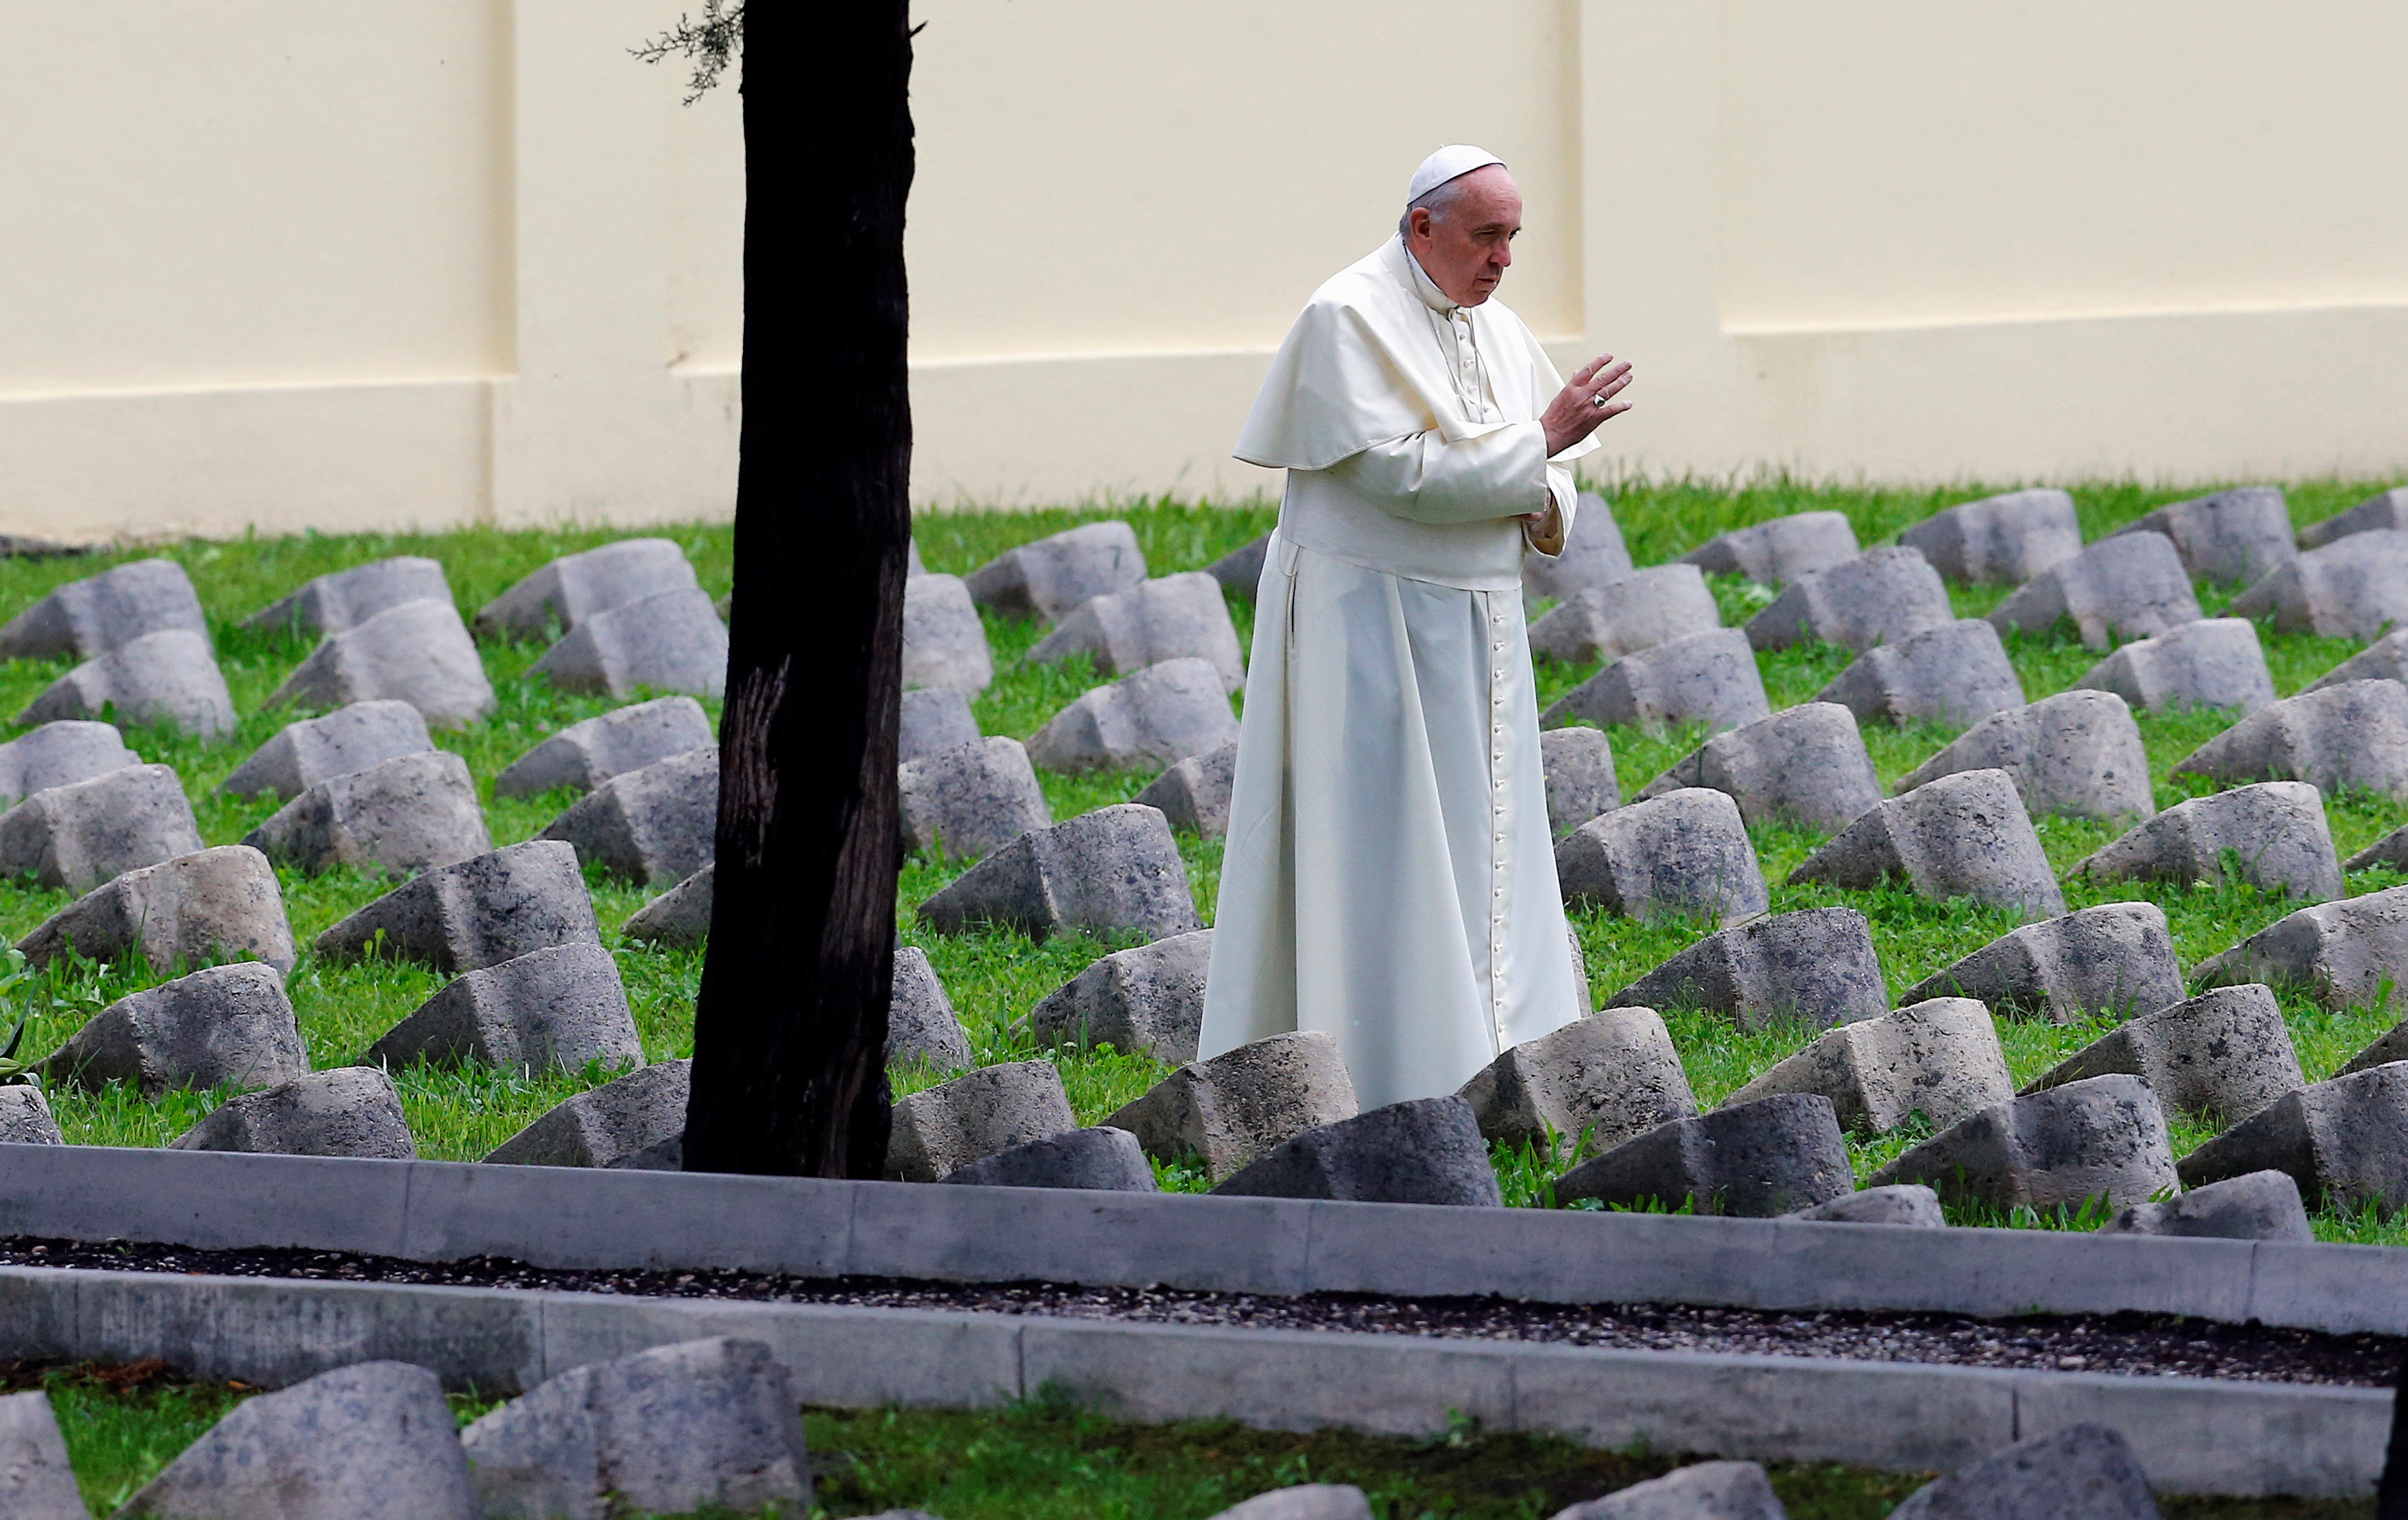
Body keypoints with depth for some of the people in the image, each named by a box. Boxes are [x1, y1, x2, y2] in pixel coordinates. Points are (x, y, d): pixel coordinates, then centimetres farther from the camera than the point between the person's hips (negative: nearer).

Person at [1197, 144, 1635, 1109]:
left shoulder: (1497, 330, 11)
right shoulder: (1349, 320, -13)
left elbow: (1549, 475, 15)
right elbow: (1396, 469, -22)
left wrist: (1544, 505, -9)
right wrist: (1538, 441, -18)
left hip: (1473, 629, 8)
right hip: (1370, 622, -8)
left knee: (1483, 844, 8)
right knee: (1379, 844, -6)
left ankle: (1489, 1060, 13)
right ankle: (1386, 1084, -4)